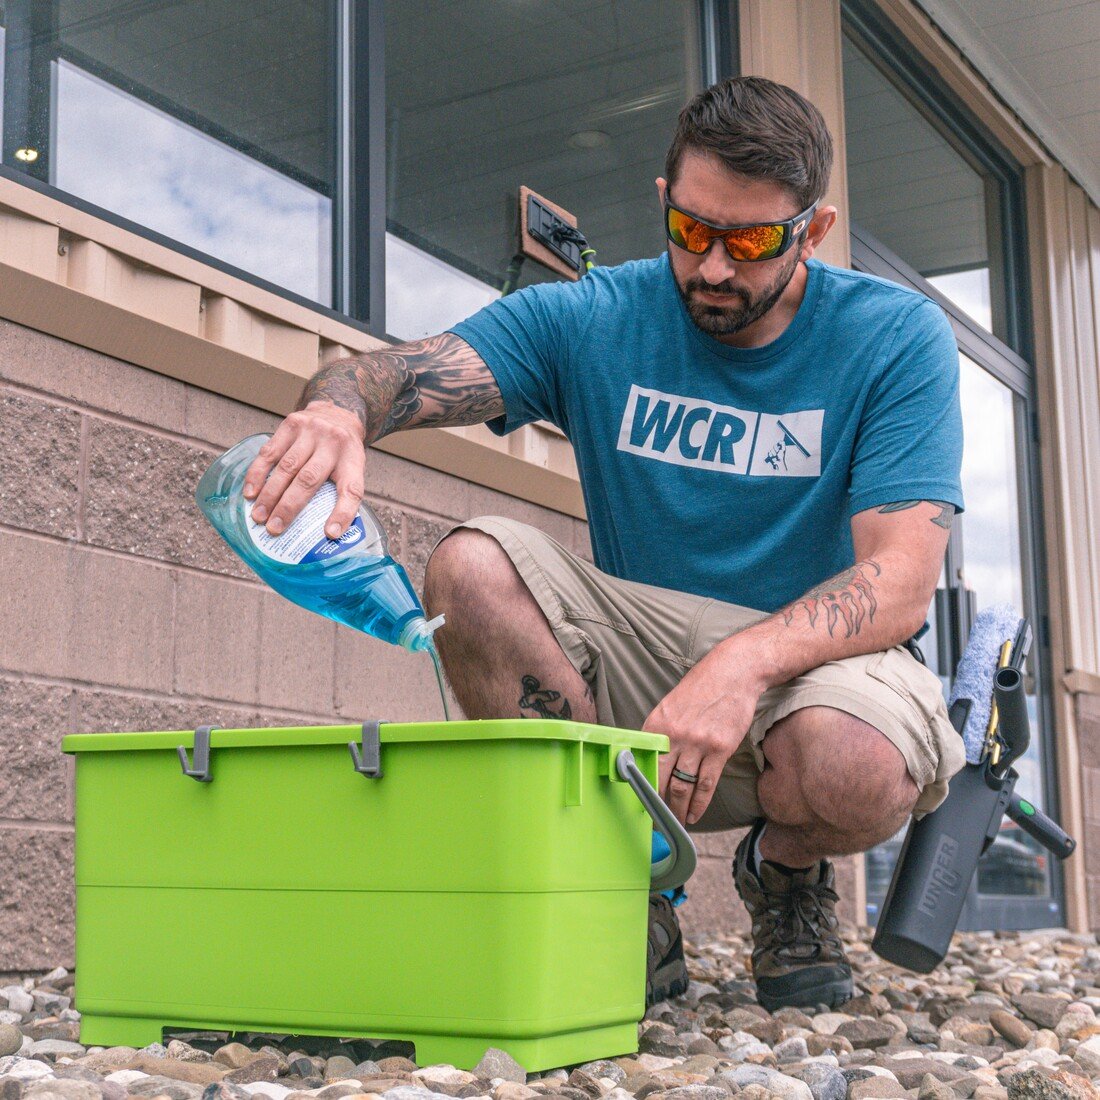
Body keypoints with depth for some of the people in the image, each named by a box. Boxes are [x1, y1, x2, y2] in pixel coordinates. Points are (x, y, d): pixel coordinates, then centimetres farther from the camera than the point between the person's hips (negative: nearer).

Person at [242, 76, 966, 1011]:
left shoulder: (897, 338, -7)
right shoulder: (591, 321, -2)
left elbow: (901, 582, -18)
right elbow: (401, 372, -16)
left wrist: (747, 660, -37)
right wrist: (339, 408, -42)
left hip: (820, 655, -2)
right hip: (637, 652, 3)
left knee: (852, 766, -38)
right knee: (472, 566, -25)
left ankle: (786, 870, 3)